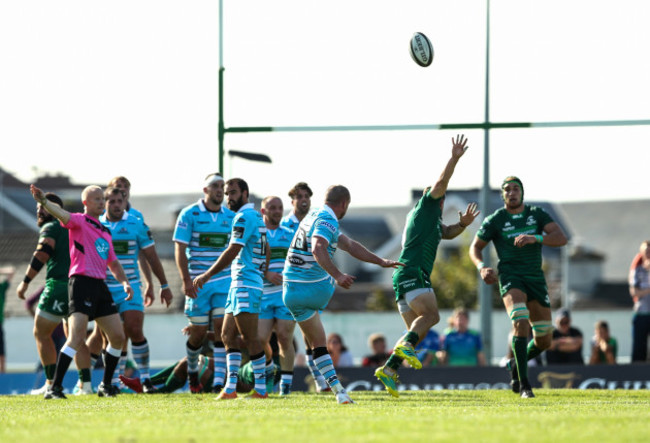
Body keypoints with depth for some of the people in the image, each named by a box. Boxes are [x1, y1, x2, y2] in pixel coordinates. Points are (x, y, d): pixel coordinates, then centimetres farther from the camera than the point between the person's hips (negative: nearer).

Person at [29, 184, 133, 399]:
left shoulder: (105, 232, 22)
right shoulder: (79, 222, -1)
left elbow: (113, 263, 28)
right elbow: (62, 214, -22)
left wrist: (125, 282, 10)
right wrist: (43, 201, -42)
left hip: (100, 285, 8)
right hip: (82, 283, -8)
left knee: (118, 337, 8)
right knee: (76, 337, -19)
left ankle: (106, 385, 22)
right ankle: (54, 387, -20)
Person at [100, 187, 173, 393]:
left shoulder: (137, 225, 0)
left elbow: (151, 257, 5)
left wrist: (164, 286, 5)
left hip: (129, 288, -2)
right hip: (103, 289, 2)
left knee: (134, 331, -13)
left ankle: (145, 377, -3)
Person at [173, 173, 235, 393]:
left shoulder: (231, 216, 8)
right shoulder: (189, 215, -4)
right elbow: (180, 249, -6)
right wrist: (186, 280, -15)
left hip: (224, 281, 3)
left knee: (222, 328, -10)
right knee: (198, 331, 4)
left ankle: (219, 381, -11)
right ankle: (192, 370, 31)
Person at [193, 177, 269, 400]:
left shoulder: (244, 217, -13)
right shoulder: (256, 217, 18)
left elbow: (232, 252, -18)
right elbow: (266, 251, 25)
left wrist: (208, 274, -14)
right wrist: (263, 274, 30)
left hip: (245, 284, -10)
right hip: (239, 284, 10)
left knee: (250, 337, -8)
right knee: (228, 335, 8)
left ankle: (261, 388, -5)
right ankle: (230, 387, 5)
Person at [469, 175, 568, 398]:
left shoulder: (537, 214, 6)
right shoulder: (495, 220, 1)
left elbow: (561, 238, -6)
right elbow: (475, 247, 10)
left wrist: (535, 238, -24)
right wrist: (481, 267, -12)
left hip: (536, 278, 4)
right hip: (510, 277, -4)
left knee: (544, 341, 5)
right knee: (521, 322, -29)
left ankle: (516, 364, 36)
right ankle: (523, 384, -26)